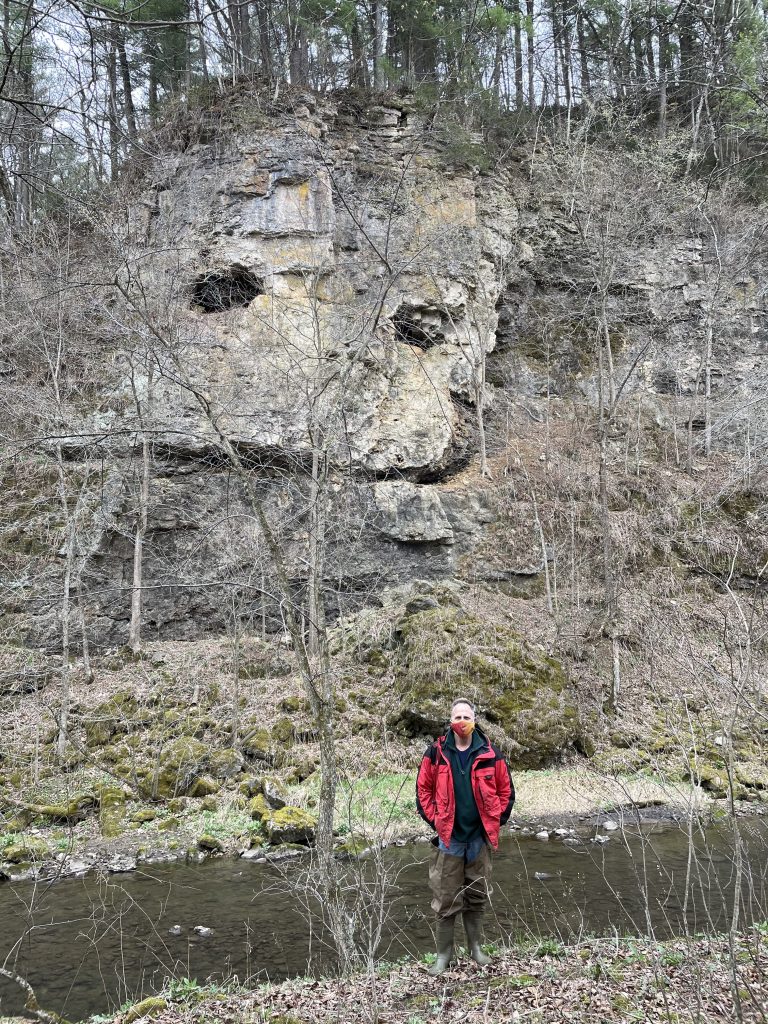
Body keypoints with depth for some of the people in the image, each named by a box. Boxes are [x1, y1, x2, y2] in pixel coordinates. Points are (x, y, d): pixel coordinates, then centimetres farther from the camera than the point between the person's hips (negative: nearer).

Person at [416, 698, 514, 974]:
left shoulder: (489, 754, -3)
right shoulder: (436, 753, -5)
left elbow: (506, 790, 6)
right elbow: (423, 789, 3)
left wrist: (496, 819, 1)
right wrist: (434, 819, -3)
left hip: (479, 838, 1)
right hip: (449, 838, -1)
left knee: (477, 896, 14)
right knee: (446, 899, 3)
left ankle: (475, 947, 28)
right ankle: (444, 952, 15)